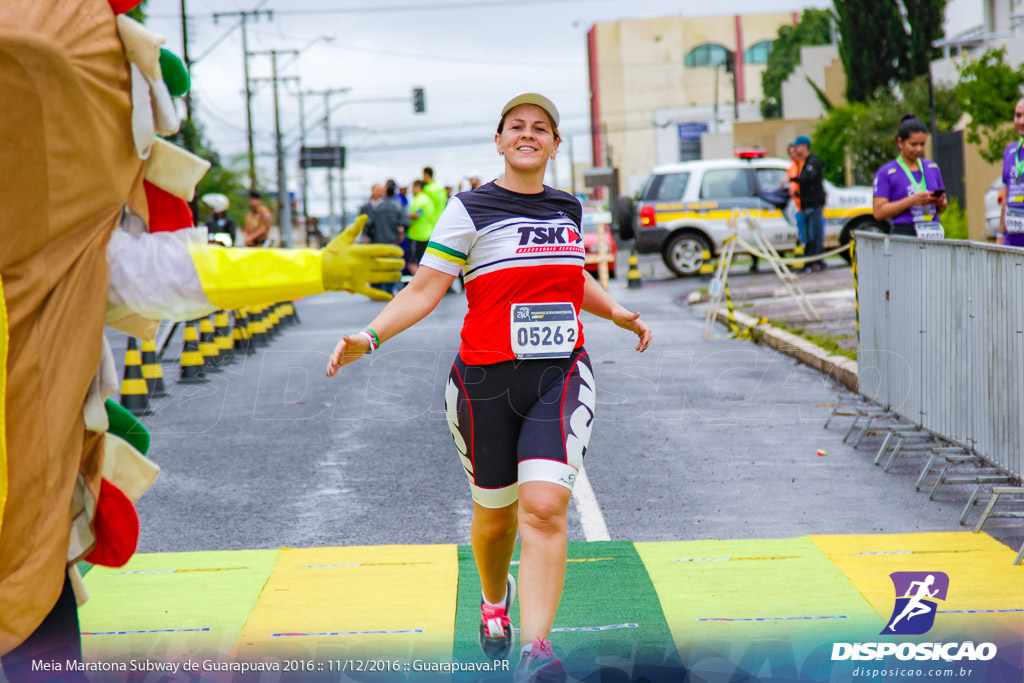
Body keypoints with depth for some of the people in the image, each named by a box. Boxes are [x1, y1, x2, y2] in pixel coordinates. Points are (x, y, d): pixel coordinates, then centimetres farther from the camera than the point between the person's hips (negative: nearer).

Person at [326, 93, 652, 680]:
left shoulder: (568, 208, 12)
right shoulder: (470, 210, -3)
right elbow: (425, 290, -6)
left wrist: (619, 314, 27)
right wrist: (368, 338, -17)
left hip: (561, 377, 2)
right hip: (486, 383, -2)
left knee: (545, 507, -17)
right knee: (496, 514, 11)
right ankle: (495, 598, 45)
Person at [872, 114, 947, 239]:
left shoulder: (932, 167, 18)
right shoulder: (886, 173, 3)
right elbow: (879, 212, -6)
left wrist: (940, 203, 2)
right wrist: (912, 201, -13)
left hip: (934, 235, 4)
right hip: (904, 234, -4)